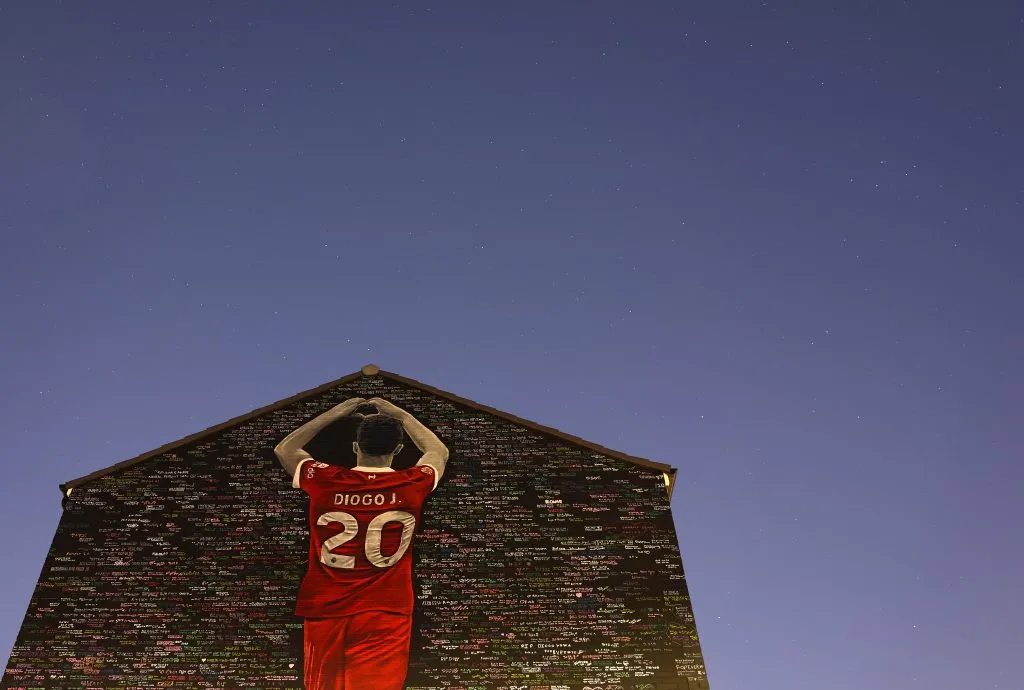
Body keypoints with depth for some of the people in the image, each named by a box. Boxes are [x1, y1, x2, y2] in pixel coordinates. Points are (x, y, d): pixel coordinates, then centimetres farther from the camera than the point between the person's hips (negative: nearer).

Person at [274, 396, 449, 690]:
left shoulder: (325, 480, -4)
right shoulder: (412, 484, -5)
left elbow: (284, 449, 18)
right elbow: (439, 451, 19)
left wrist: (334, 413, 21)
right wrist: (400, 415, 25)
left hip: (326, 612, 2)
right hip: (386, 614, -1)